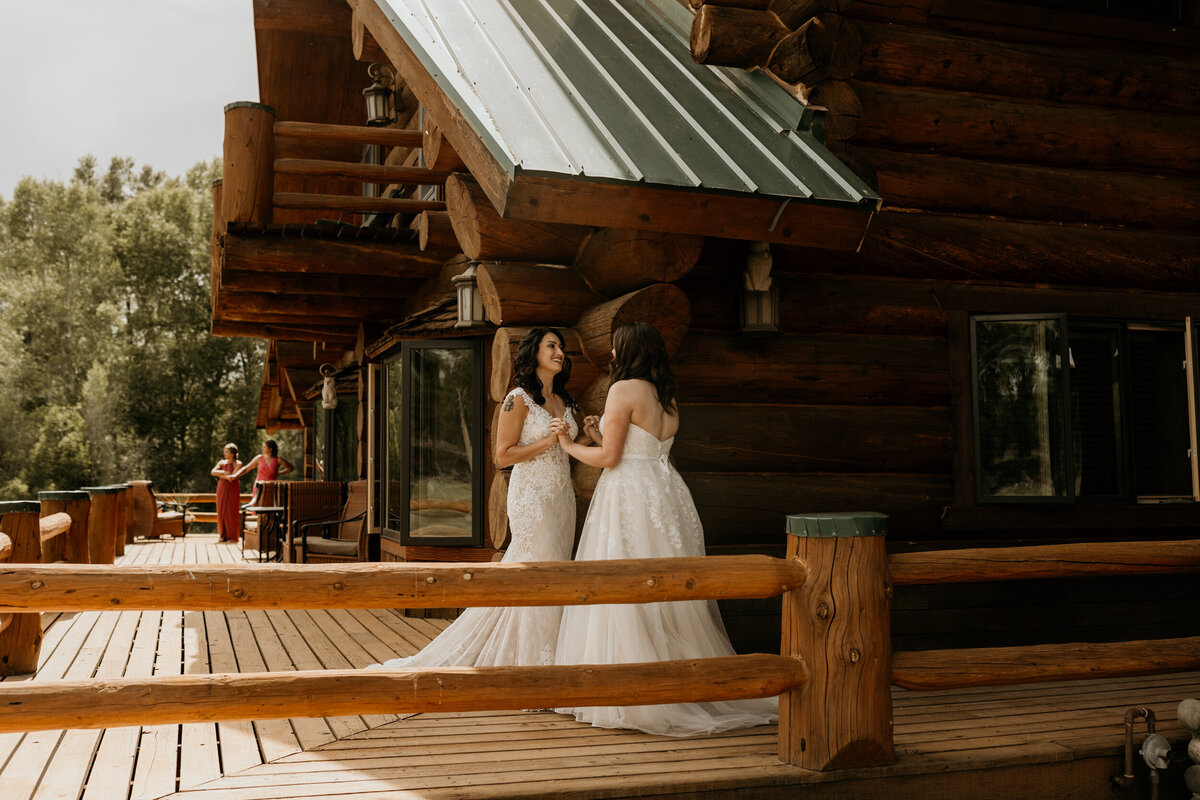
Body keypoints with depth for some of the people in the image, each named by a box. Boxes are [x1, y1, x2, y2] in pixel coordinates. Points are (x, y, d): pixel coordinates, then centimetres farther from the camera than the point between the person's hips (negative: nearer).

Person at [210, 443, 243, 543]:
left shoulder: (237, 464, -3)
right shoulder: (222, 462, 12)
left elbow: (232, 477, -15)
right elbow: (212, 472, 0)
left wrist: (220, 475, -5)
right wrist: (222, 472, -16)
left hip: (232, 489, -5)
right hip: (221, 489, 5)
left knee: (231, 511, -5)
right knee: (221, 511, 2)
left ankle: (233, 536, 0)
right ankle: (223, 535, 9)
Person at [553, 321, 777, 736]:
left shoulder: (624, 389, -10)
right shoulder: (667, 397, 14)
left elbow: (609, 458, -11)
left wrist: (570, 446, 5)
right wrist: (601, 436, 21)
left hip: (630, 496, -8)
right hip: (665, 495, 8)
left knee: (627, 594, -3)